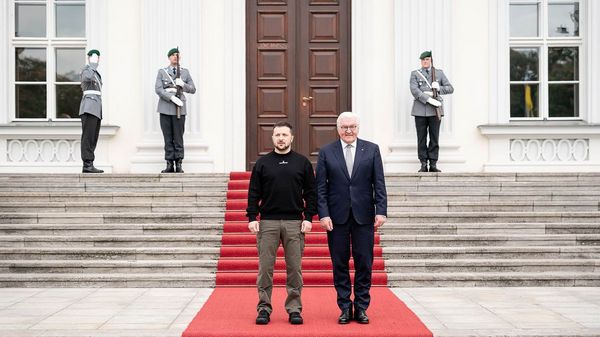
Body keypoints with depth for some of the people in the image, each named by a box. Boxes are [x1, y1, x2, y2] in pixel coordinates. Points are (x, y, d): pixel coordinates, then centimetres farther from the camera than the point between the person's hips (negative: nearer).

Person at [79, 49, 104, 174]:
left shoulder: (96, 72, 26)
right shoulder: (86, 69, -1)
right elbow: (87, 78, -27)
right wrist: (93, 63, -17)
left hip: (96, 108, 9)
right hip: (89, 107, -9)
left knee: (93, 138, 4)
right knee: (88, 136, -14)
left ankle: (89, 165, 4)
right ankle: (87, 164, -18)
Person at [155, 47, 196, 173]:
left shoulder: (185, 72, 12)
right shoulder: (162, 72, 9)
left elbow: (193, 89, 11)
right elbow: (158, 89, -2)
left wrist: (183, 84, -10)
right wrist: (172, 97, -15)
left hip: (179, 108, 0)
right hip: (165, 108, 0)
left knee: (178, 138, -2)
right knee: (168, 138, 1)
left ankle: (178, 164, 1)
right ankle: (169, 164, 4)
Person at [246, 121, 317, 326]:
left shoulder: (303, 163, 7)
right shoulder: (262, 163, 8)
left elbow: (311, 192, 6)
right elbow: (254, 193, 6)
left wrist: (308, 217, -3)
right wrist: (252, 218, -3)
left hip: (295, 223, 0)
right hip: (267, 222, 0)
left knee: (294, 268, 3)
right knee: (265, 268, 1)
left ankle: (294, 309, 11)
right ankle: (264, 308, 9)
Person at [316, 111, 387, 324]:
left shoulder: (371, 149, 5)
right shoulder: (326, 152, 4)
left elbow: (379, 184, 2)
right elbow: (320, 187, 1)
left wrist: (381, 211, -6)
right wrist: (323, 214, -8)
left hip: (364, 215, 0)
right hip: (337, 216, 0)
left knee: (364, 263, 4)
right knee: (340, 264, 5)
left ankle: (361, 307, 15)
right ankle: (345, 308, 14)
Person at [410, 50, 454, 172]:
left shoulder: (439, 73, 14)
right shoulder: (415, 74, 10)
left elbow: (450, 88, 11)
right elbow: (414, 90, -6)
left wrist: (439, 88, -9)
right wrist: (428, 99, -17)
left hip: (435, 109, 1)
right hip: (420, 110, -1)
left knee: (434, 138, 1)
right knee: (421, 138, 0)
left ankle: (433, 165, 5)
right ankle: (423, 164, 5)